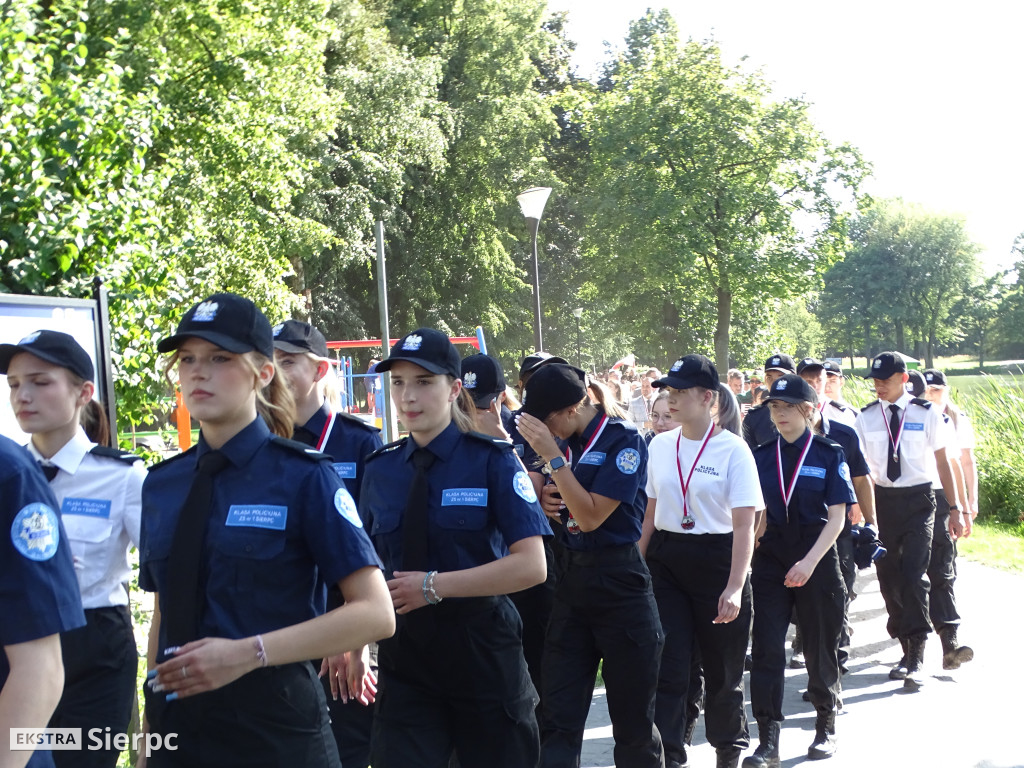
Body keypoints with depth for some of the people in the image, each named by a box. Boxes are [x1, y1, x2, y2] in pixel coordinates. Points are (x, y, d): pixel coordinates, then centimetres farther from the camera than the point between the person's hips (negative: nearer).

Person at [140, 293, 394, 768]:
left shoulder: (303, 478, -8)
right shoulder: (161, 486, 7)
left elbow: (375, 614, -13)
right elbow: (164, 614, 14)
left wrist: (247, 653, -20)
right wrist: (149, 728, 7)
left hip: (274, 729, -4)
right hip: (178, 728, 4)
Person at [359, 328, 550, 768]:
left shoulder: (492, 461, -8)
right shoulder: (380, 469, 4)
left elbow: (531, 566, -16)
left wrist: (433, 586, -20)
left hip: (482, 653, -2)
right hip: (404, 655, 3)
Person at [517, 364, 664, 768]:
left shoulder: (624, 440, -13)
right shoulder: (568, 442, 6)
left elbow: (591, 516, -20)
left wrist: (551, 456, -20)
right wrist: (545, 500, -4)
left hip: (619, 583, -6)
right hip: (570, 578, 6)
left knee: (633, 720, 7)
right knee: (558, 718, 4)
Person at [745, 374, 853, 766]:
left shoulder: (829, 454, -3)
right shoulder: (761, 455, 6)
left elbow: (837, 516, -8)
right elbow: (756, 514, 8)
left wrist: (810, 561, -19)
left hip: (817, 556, -2)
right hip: (771, 557, 2)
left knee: (819, 646, 8)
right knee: (767, 649, -5)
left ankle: (826, 727, 29)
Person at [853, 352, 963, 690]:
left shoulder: (926, 414, -3)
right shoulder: (865, 418, 3)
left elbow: (942, 462, 2)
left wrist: (954, 508, 1)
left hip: (918, 500, -3)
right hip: (881, 499, 3)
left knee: (914, 575, -13)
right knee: (888, 578, 8)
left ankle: (916, 659, -7)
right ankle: (907, 652, 24)